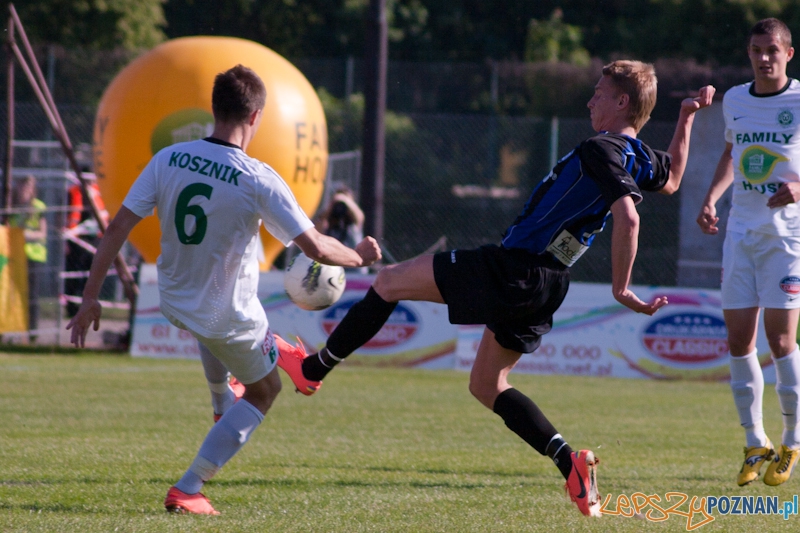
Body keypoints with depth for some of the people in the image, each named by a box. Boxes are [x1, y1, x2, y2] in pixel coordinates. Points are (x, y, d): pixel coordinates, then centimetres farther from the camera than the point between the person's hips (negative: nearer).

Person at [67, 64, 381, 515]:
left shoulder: (168, 160, -12)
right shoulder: (259, 181, -23)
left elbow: (117, 229, -10)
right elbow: (315, 247, -20)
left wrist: (91, 298, -2)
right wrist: (360, 257, 1)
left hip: (174, 303, 5)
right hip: (230, 317, -5)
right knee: (264, 390, 19)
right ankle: (187, 490, 11)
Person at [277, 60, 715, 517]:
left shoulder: (603, 150, -17)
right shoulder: (642, 158, 10)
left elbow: (627, 217, -31)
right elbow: (671, 181, 35)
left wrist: (621, 289, -27)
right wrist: (688, 118, 33)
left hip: (511, 270, -9)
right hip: (545, 286, 9)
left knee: (391, 282, 5)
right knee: (487, 386, 19)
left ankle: (313, 369, 12)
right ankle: (568, 460, 4)